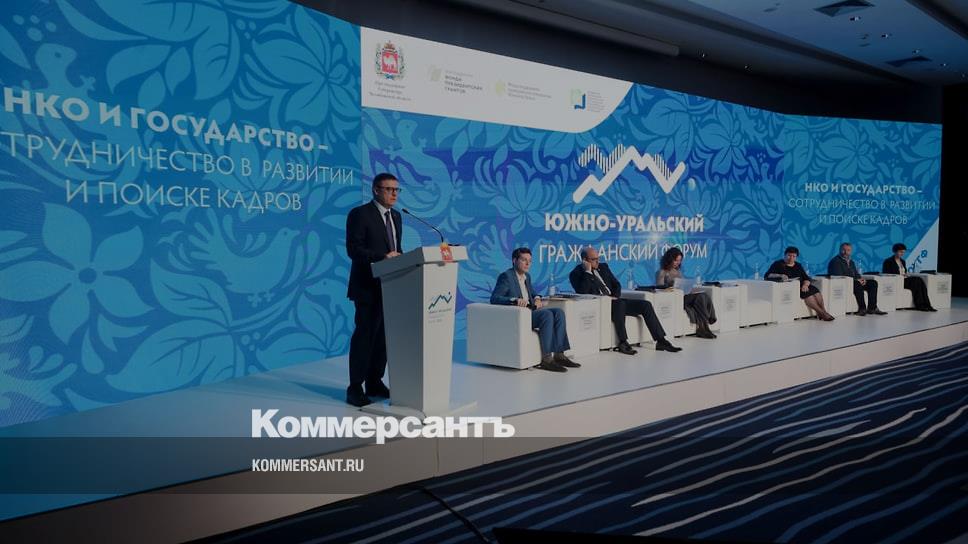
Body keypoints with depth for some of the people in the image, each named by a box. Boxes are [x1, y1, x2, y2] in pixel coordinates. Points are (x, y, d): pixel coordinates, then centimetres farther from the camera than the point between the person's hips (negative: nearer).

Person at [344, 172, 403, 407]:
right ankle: (355, 388, 3)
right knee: (365, 334, -5)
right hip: (368, 286, -7)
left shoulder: (396, 216, 15)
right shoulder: (360, 214, -8)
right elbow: (353, 249, -16)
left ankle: (375, 382, 21)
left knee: (383, 334, 11)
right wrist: (382, 257, -25)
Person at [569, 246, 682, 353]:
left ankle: (661, 341, -7)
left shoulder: (603, 267, 16)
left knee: (646, 305, -9)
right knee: (620, 304, -37)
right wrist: (588, 271, -16)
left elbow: (616, 285, 16)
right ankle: (623, 343, -33)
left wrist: (615, 297, -5)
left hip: (615, 301, 7)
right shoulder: (576, 274, -3)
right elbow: (583, 292, -18)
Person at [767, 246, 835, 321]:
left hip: (800, 286, 6)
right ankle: (822, 313, -25)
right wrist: (780, 276, -29)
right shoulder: (778, 264, 4)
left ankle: (824, 311, -24)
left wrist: (805, 285, -12)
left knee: (815, 290, -22)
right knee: (807, 293, -28)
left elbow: (807, 278, 12)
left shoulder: (798, 265, 20)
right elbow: (768, 275, -11)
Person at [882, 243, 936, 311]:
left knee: (919, 280, -23)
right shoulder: (888, 261, -2)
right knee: (916, 282, -29)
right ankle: (920, 305, -27)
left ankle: (926, 305, -28)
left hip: (904, 280, 7)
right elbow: (885, 274, -8)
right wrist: (899, 276, -16)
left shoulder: (902, 261, 21)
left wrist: (906, 275, 0)